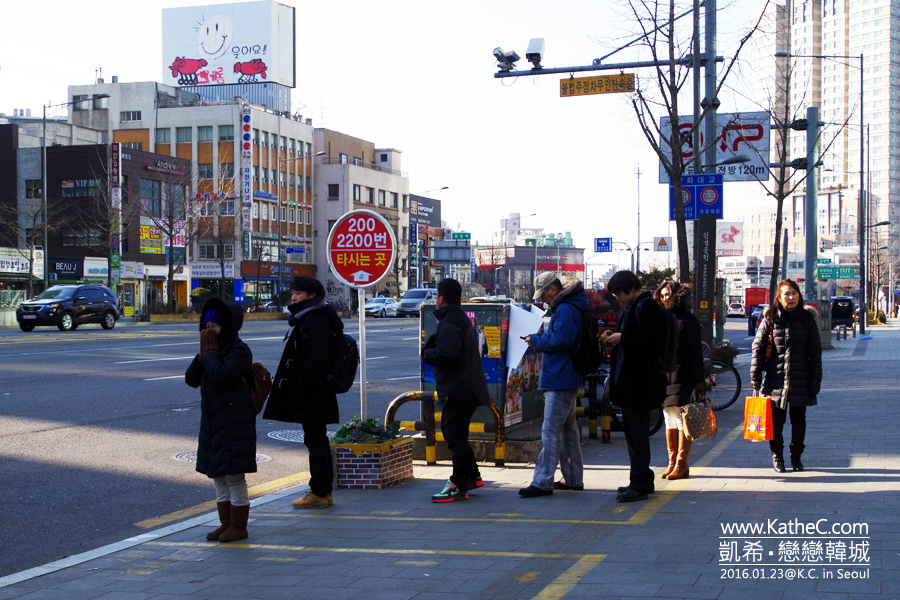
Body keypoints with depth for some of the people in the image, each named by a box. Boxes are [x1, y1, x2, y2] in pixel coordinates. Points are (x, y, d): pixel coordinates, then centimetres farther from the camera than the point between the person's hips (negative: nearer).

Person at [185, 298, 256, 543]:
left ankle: (238, 527, 5)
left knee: (234, 476, -4)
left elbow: (221, 375, -28)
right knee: (219, 477, 13)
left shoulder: (239, 351, -12)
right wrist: (203, 354, -4)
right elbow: (191, 379, 7)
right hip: (212, 423, 9)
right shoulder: (215, 349, 13)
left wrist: (210, 352, -14)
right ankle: (226, 523, 23)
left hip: (234, 424, -9)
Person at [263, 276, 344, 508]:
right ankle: (324, 492, 20)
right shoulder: (306, 319, 18)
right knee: (318, 441, 14)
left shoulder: (316, 321, -16)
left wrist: (301, 390, -22)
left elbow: (316, 359, -24)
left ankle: (319, 494, -1)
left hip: (312, 397, -11)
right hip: (315, 395, 11)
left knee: (315, 441, -6)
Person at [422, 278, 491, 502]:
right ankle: (472, 476, 28)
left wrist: (427, 353, -8)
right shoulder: (462, 318, 16)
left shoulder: (449, 324, -18)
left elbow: (445, 356, -27)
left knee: (455, 437, -6)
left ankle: (459, 486, -1)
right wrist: (432, 346, 8)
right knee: (452, 432, 20)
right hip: (468, 389, 11)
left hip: (458, 390, -11)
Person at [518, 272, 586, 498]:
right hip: (566, 379, 11)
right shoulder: (565, 308, 18)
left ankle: (542, 482, -11)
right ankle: (573, 479, 23)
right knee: (568, 429, 16)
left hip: (560, 380, -11)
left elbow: (560, 341, -24)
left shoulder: (565, 310, -16)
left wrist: (536, 340, -11)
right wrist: (539, 340, 10)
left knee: (551, 432, -11)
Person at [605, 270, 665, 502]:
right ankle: (642, 480, 22)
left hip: (640, 383, -11)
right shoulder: (630, 309, 18)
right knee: (630, 430, 14)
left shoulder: (647, 307, -13)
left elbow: (652, 339, -22)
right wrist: (616, 340, 8)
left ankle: (640, 485, -5)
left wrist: (623, 338, -19)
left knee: (638, 432, -8)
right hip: (628, 381, 11)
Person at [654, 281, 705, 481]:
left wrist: (698, 381, -11)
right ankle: (672, 463, 15)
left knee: (683, 419, -4)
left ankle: (681, 463, 1)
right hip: (663, 377, 6)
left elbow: (695, 352, -6)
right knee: (669, 421, 9)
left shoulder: (688, 320, -3)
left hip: (682, 378, -6)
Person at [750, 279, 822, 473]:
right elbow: (758, 347, 0)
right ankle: (777, 456, 18)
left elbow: (815, 352, 7)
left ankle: (796, 456, 22)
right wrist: (755, 376, -6)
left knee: (798, 420, 9)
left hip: (800, 380, 1)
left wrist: (816, 379, 1)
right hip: (775, 377, -1)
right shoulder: (770, 319, 0)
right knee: (776, 419, 3)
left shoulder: (807, 319, 5)